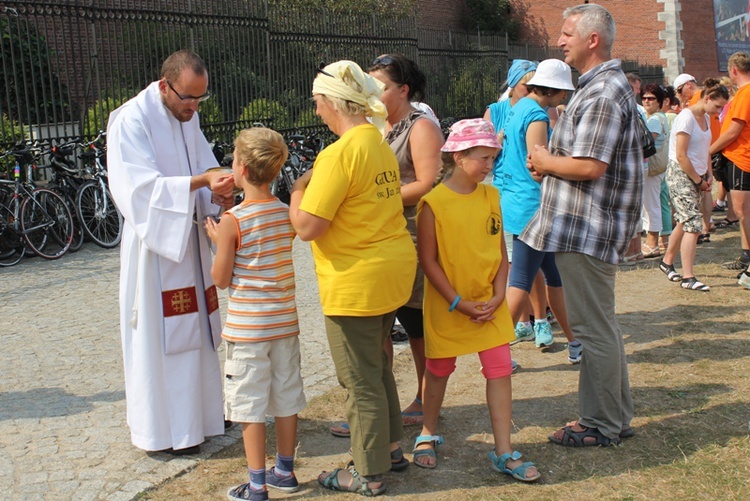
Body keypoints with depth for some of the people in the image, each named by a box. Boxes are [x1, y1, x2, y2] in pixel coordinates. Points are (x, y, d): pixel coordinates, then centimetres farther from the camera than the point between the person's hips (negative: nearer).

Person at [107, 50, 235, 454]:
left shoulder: (188, 117, 9)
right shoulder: (131, 121, -15)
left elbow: (205, 168, 10)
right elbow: (142, 187, -24)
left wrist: (218, 193, -12)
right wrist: (201, 181, -33)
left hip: (190, 240, 8)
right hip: (154, 243, -8)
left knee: (195, 331, 15)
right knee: (158, 338, -1)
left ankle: (199, 413, 29)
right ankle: (163, 429, 11)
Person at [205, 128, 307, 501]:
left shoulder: (232, 221, -15)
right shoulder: (286, 213, 3)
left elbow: (221, 279, -9)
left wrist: (217, 241, 4)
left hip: (247, 327, -6)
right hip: (285, 321, 6)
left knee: (250, 404, 4)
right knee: (286, 397, 15)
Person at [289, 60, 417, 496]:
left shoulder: (339, 154, -20)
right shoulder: (380, 145, 9)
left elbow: (307, 227, -22)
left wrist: (298, 190, -4)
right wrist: (316, 187, 12)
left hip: (356, 281, -9)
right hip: (393, 269, 9)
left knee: (361, 379, 5)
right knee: (378, 366, 23)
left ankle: (369, 473, 18)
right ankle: (391, 448, 36)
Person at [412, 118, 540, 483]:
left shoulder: (491, 196, 1)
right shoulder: (433, 202, -15)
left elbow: (501, 250, 6)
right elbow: (428, 260, -13)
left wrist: (498, 293, -5)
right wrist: (457, 302, -14)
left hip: (490, 303, 4)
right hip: (447, 305, -4)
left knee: (500, 371, 2)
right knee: (439, 370, 13)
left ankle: (503, 452, 12)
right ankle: (428, 436, 35)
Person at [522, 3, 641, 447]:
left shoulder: (603, 94, -17)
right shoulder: (605, 86, 17)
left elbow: (591, 166, -25)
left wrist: (547, 162, -8)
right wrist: (551, 165, 7)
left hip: (585, 231, -11)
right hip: (587, 227, 11)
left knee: (593, 329, -1)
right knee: (600, 326, 18)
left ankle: (602, 426, 11)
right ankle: (616, 415, 30)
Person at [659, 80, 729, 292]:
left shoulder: (706, 118, 12)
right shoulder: (687, 117, -15)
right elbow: (681, 155, -19)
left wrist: (708, 175, 7)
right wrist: (699, 180, -12)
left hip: (697, 176, 9)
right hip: (680, 175, -9)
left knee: (685, 223, 14)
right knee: (693, 224, -14)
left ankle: (667, 262, 31)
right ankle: (688, 277, -13)